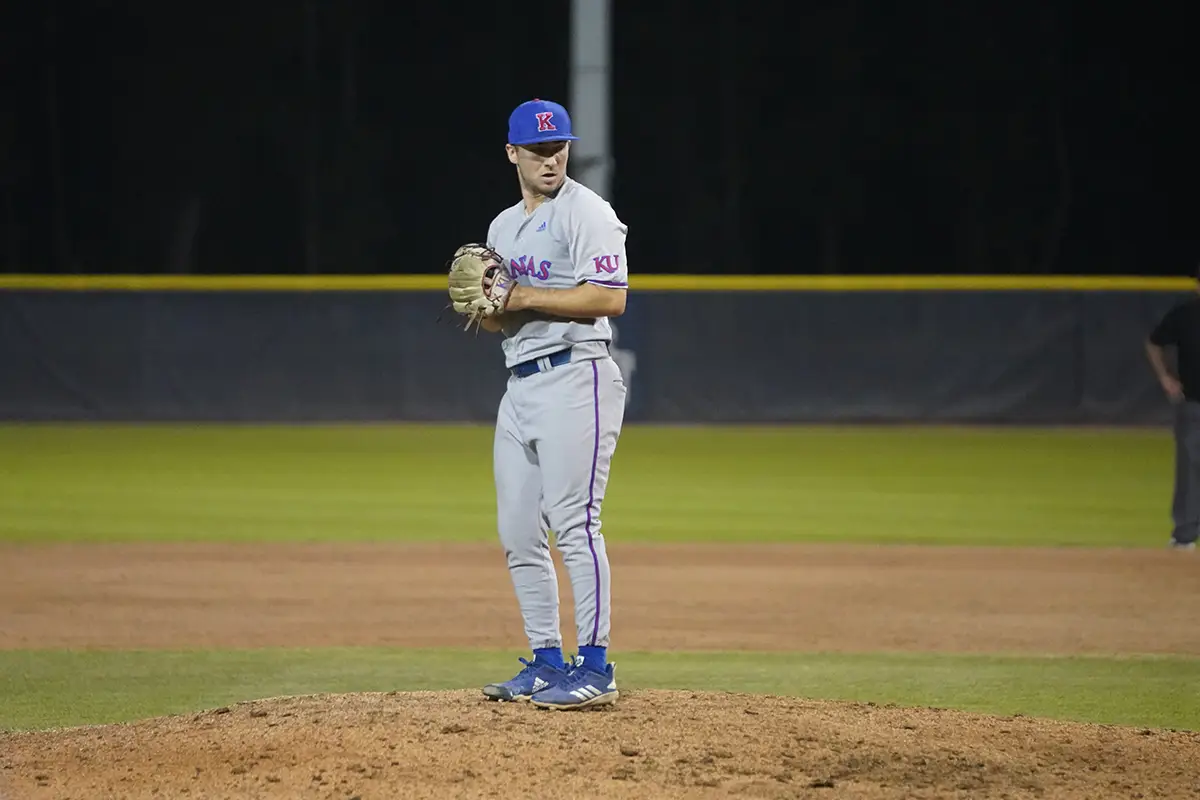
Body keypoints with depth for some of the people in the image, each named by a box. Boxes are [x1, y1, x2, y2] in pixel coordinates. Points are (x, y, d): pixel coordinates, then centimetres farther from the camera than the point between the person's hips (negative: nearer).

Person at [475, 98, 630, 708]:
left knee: (573, 522, -14)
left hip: (575, 377, -9)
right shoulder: (502, 227, 20)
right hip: (520, 382, 9)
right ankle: (546, 662, 14)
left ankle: (595, 666, -13)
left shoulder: (586, 211, -5)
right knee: (518, 532, 7)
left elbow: (610, 297, -16)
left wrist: (525, 297, -15)